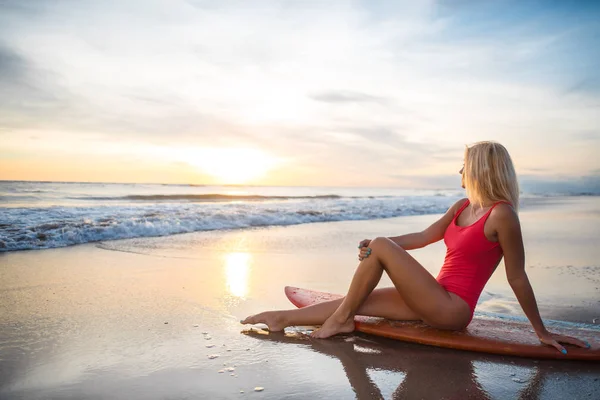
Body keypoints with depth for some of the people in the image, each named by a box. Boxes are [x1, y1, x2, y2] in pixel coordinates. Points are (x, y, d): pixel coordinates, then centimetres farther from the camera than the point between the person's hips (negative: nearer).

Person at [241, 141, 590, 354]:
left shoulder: (502, 215, -16)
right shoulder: (462, 207, 9)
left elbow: (517, 278, -12)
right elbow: (424, 237, 13)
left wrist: (542, 332, -5)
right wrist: (376, 243, 2)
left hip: (452, 310, -8)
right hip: (436, 301, 8)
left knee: (381, 247, -16)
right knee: (359, 300, 2)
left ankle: (341, 319, -3)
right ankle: (283, 319, 11)